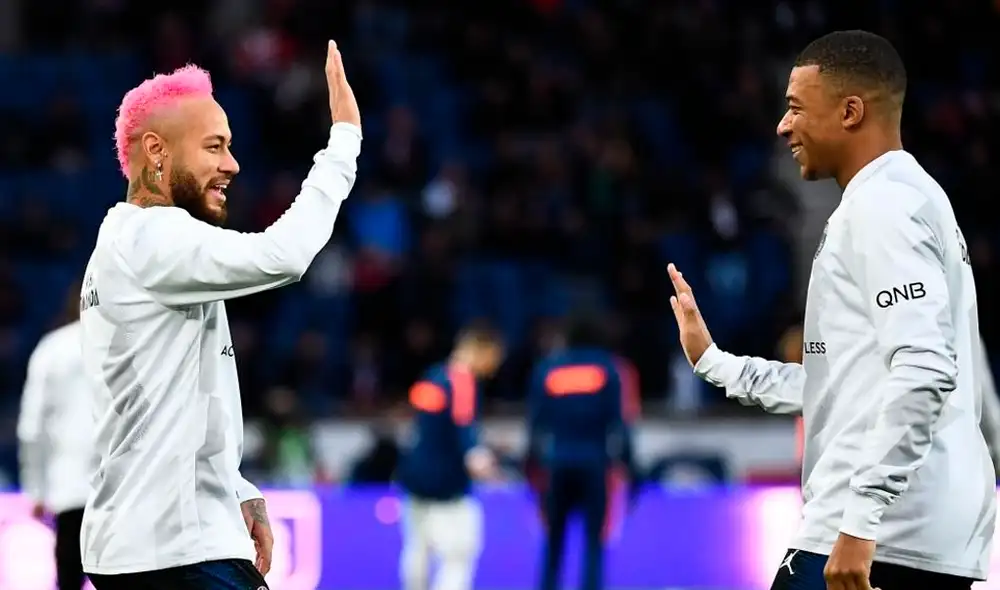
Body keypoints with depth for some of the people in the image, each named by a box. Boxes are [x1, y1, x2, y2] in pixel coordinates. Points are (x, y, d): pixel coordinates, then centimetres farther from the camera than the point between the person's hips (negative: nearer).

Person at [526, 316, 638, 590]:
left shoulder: (546, 369, 8)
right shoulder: (610, 369, 3)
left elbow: (536, 423, 8)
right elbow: (620, 420, -4)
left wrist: (535, 461, 14)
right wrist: (627, 463, -1)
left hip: (557, 464, 2)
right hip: (595, 463, -2)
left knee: (554, 543, 13)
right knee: (594, 543, 2)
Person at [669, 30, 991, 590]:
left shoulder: (881, 206, -9)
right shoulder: (906, 198, 22)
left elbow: (923, 373, -22)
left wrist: (861, 522, -25)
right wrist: (713, 361, 32)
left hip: (879, 542, -10)